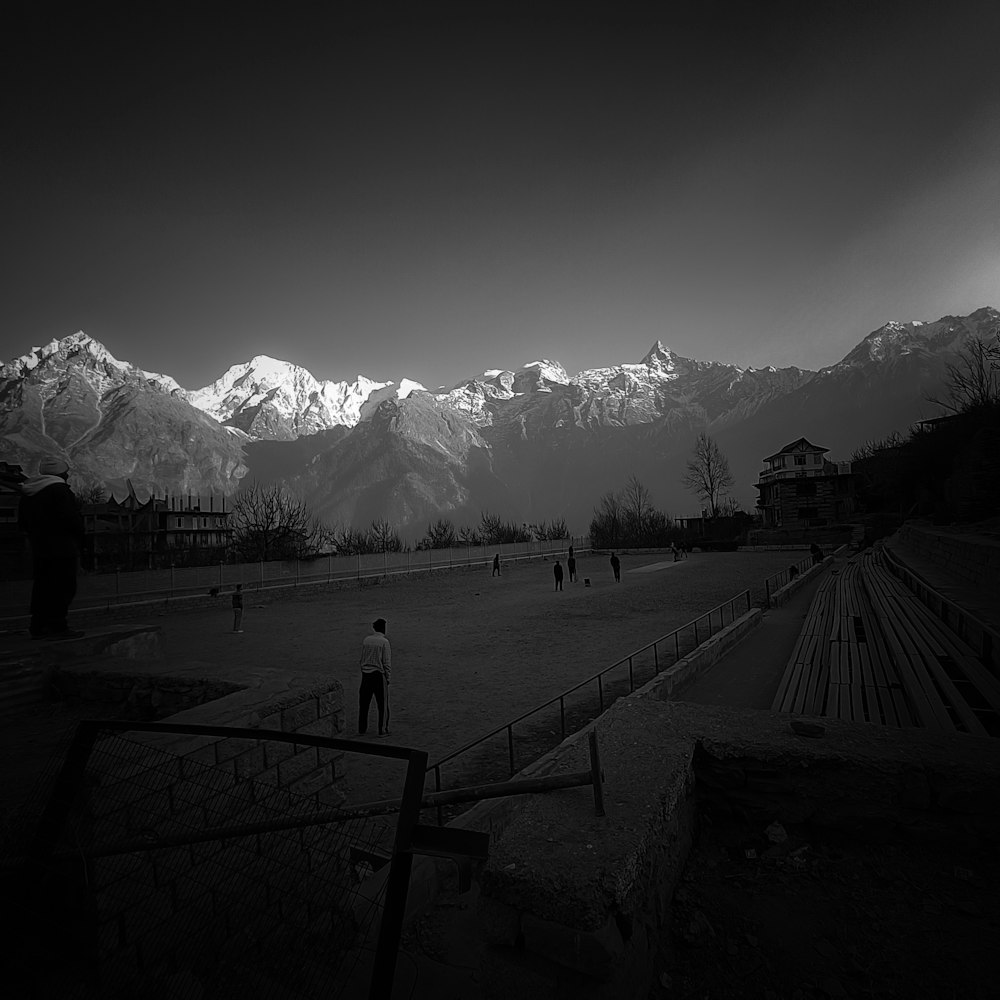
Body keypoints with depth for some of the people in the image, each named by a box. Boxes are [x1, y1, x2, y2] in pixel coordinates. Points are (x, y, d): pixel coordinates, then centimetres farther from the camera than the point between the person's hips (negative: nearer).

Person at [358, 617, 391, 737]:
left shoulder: (366, 640, 4)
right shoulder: (384, 642, -10)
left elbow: (362, 659, 9)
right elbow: (386, 662, -10)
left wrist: (363, 670, 17)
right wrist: (387, 677, -1)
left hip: (365, 674, 5)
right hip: (379, 675, -5)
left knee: (363, 703, 13)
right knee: (382, 704, 6)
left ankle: (361, 729, 21)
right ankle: (382, 730, 10)